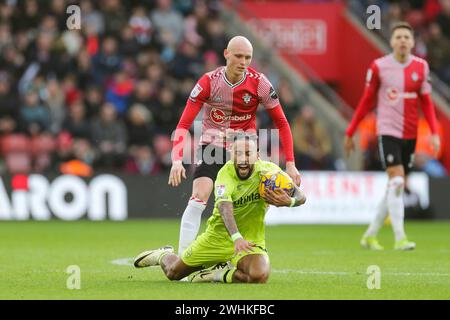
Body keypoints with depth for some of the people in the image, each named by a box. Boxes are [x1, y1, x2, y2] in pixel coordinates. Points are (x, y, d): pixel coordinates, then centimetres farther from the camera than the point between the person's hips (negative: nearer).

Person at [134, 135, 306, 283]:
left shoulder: (269, 170, -16)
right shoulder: (226, 173, -23)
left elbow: (301, 197, -15)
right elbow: (224, 206, -40)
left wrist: (289, 201, -40)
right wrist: (236, 237, -57)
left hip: (250, 241, 0)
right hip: (218, 236, 0)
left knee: (259, 276, -33)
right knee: (173, 273, 12)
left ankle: (221, 274, -1)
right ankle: (163, 255, 51)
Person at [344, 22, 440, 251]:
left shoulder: (421, 67, 4)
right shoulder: (379, 67, -5)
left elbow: (426, 102, 8)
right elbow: (366, 102, 3)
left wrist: (434, 133, -4)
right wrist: (350, 133, 5)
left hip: (410, 135, 4)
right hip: (388, 131, -4)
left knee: (397, 187, 9)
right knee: (396, 181, -18)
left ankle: (370, 236, 22)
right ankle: (400, 238, -18)